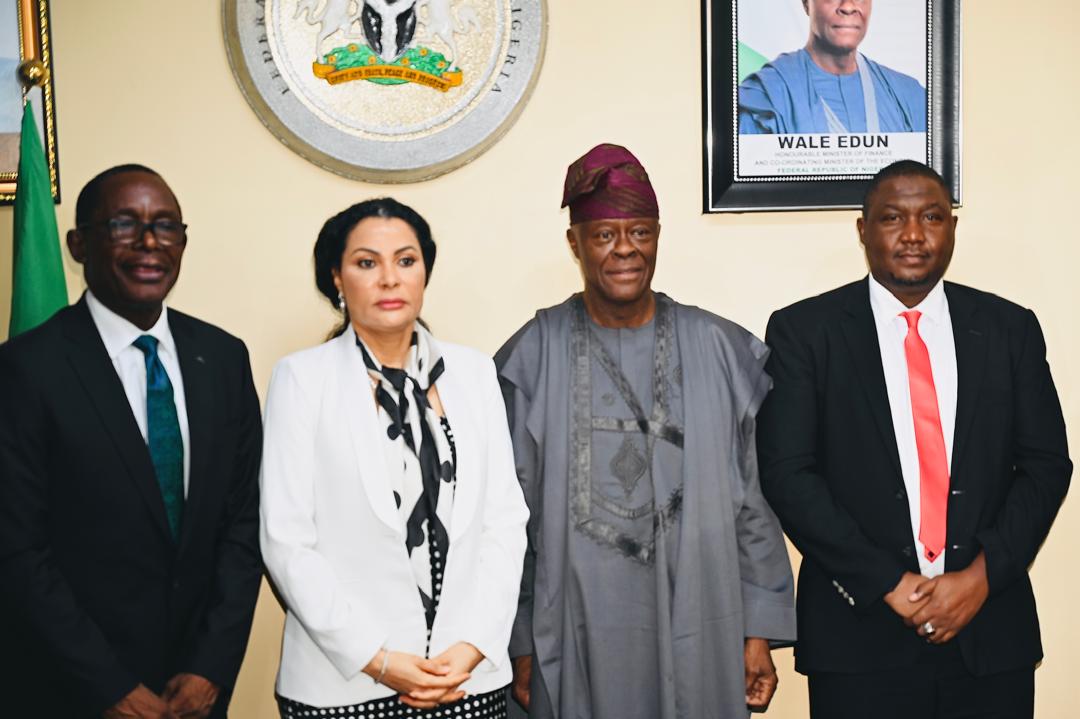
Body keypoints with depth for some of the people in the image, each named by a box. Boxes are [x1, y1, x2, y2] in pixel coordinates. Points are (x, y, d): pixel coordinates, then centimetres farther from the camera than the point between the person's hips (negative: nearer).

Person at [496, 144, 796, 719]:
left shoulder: (723, 351, 0)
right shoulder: (532, 358, -3)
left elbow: (754, 501, 3)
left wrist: (760, 631, 3)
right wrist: (520, 646, 2)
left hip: (698, 632, 1)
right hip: (577, 633, -1)